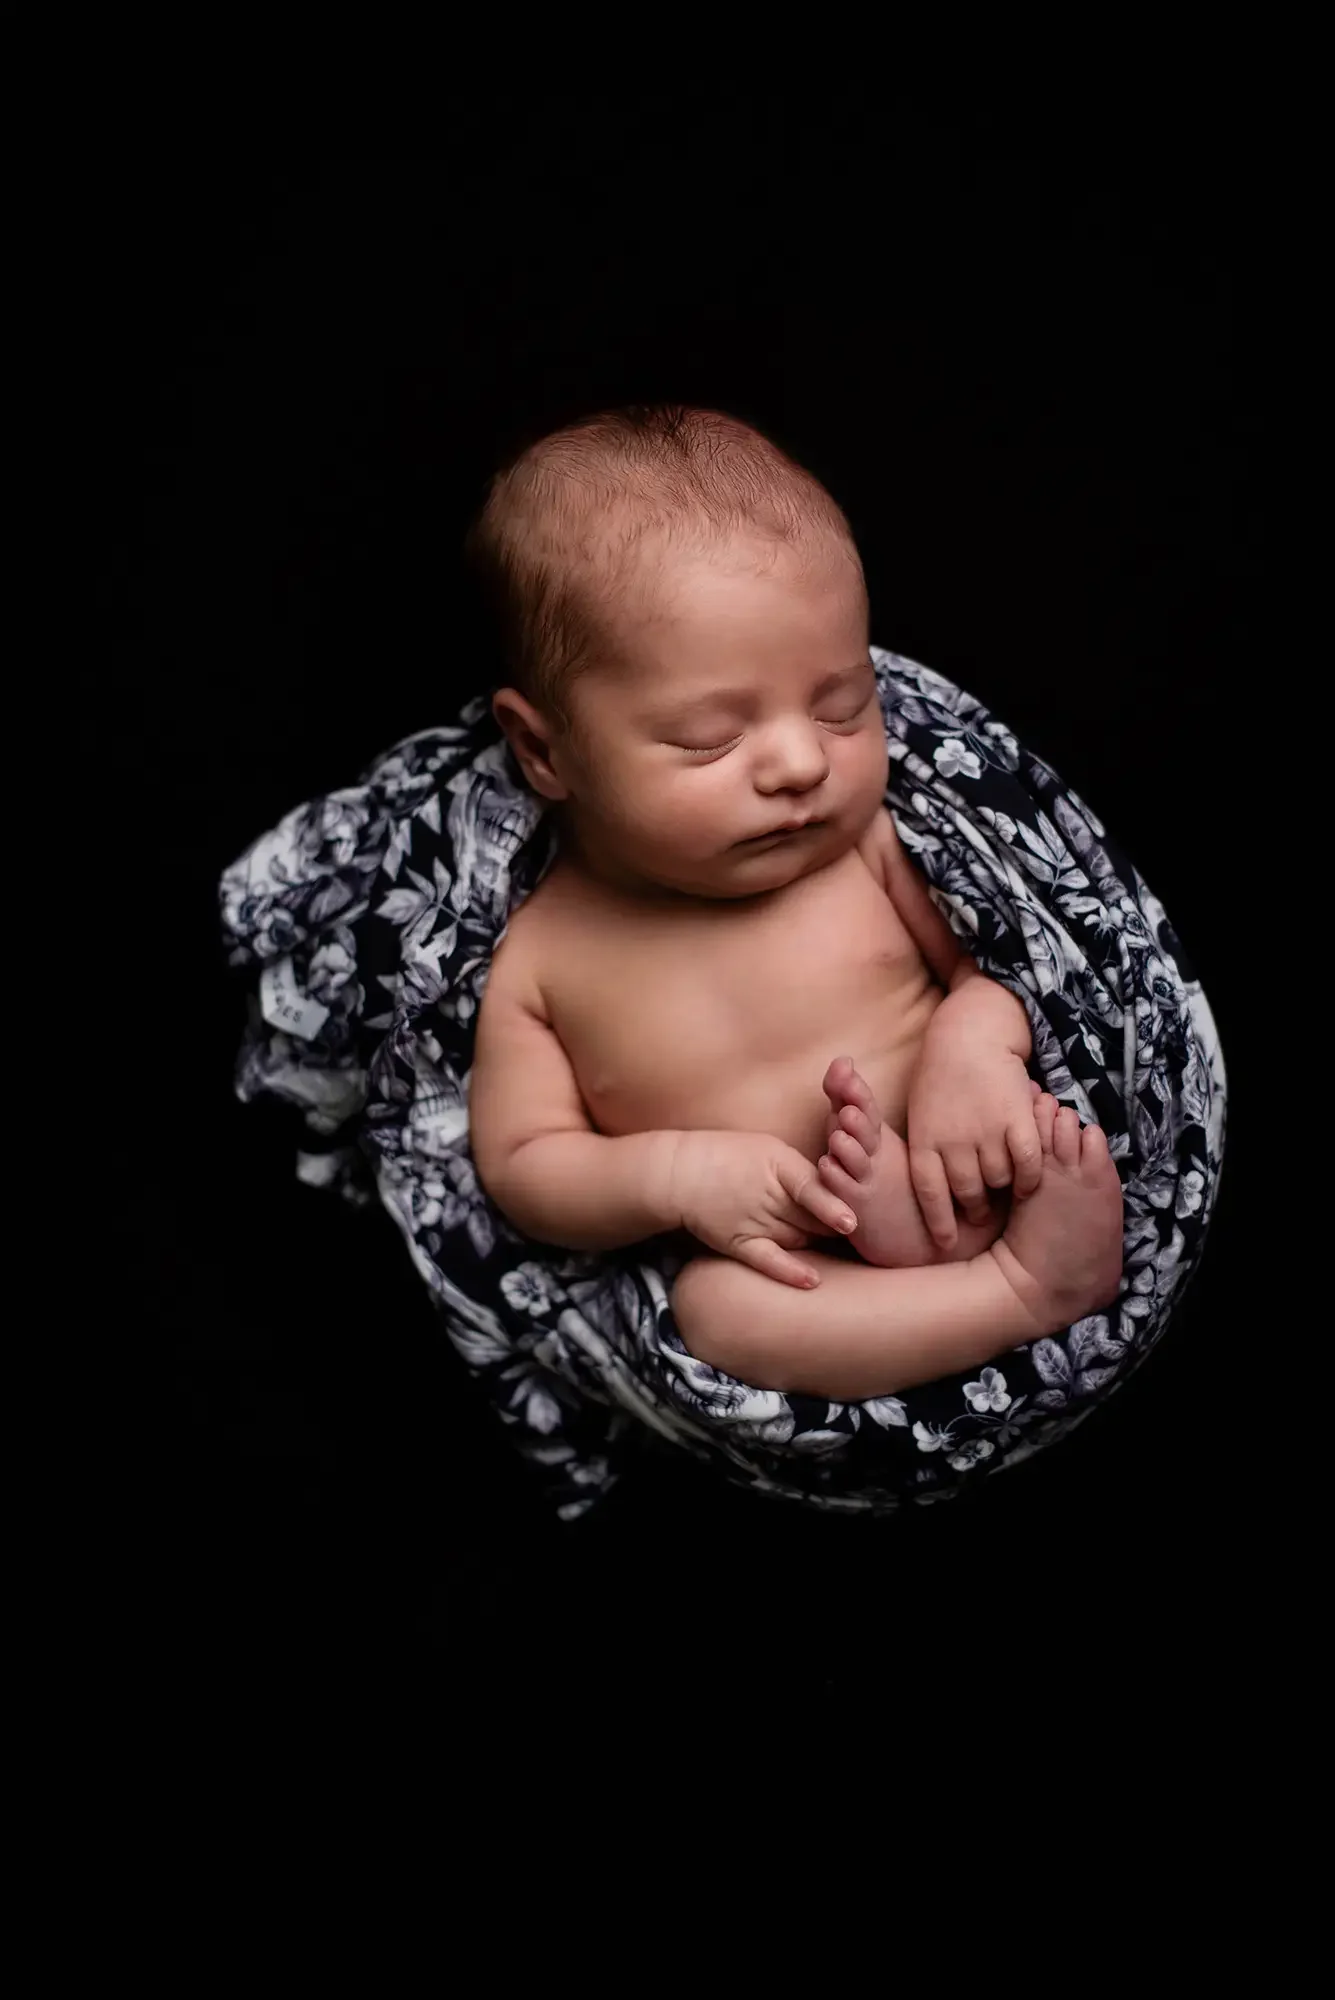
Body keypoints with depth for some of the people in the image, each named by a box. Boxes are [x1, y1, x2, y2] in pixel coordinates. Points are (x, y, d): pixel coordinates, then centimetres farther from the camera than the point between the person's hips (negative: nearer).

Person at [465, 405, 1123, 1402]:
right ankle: (1027, 1287, -29)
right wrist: (674, 1171, -19)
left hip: (985, 1180, 2)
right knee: (716, 1308, -32)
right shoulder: (540, 956, -4)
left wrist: (975, 1037, -23)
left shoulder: (872, 835, -3)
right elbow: (519, 1163, 0)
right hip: (791, 1269, -1)